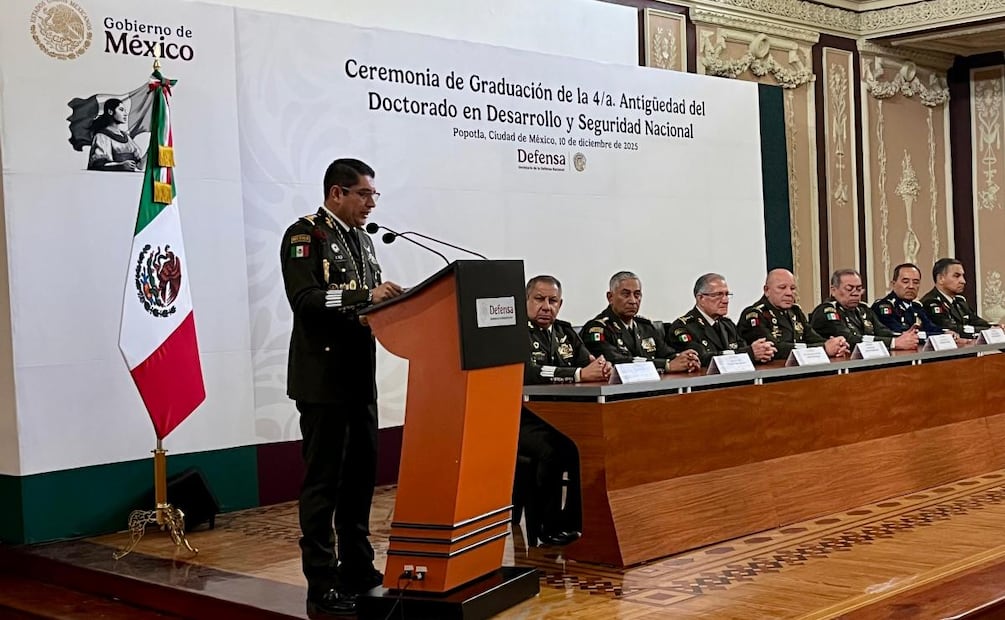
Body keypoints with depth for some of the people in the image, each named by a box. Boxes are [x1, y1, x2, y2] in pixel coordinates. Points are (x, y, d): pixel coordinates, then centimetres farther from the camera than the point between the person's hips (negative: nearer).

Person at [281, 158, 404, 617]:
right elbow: (303, 297, -21)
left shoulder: (362, 240, 18)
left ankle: (358, 569, 24)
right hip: (323, 379, -8)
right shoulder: (305, 234, -7)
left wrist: (390, 303, -1)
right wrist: (365, 296, -27)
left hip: (360, 377, 9)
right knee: (323, 479, -5)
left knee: (362, 473, 13)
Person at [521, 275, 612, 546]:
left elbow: (588, 363, 11)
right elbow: (528, 373, -21)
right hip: (527, 422, -6)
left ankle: (575, 522, -8)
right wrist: (579, 374, -26)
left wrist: (601, 368, -14)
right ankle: (550, 527, -16)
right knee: (557, 448, -35)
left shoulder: (566, 332, 19)